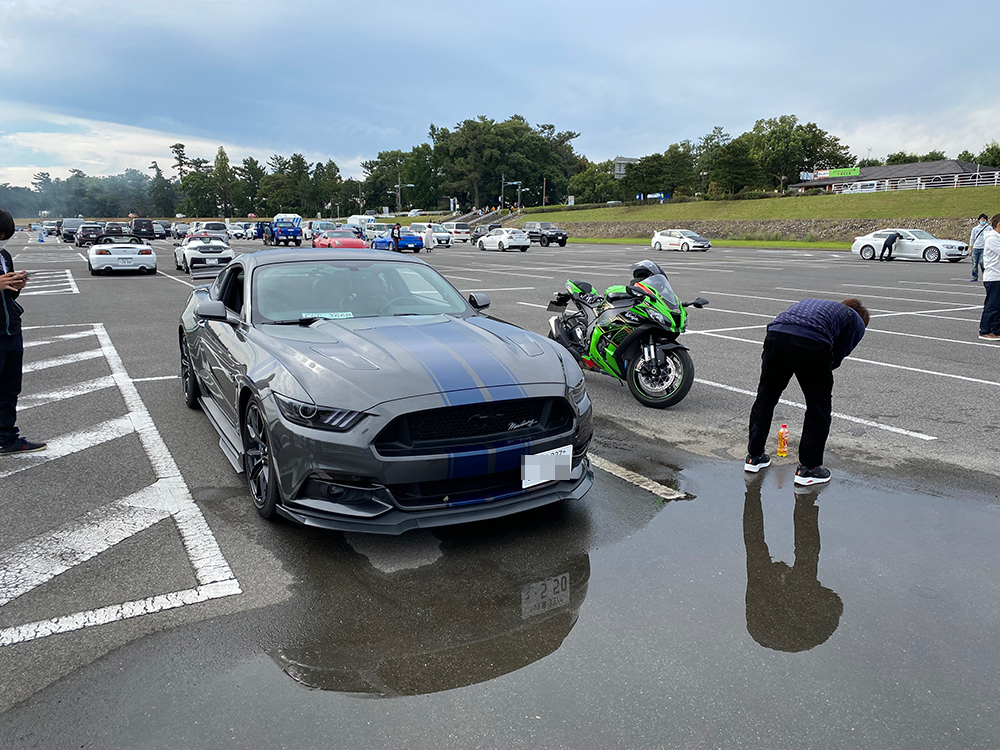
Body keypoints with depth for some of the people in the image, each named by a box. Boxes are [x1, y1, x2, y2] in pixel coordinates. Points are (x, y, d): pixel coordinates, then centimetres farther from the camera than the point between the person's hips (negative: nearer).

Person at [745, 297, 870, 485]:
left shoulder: (812, 303, 40)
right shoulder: (857, 322, 26)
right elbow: (836, 359, 17)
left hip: (776, 334, 5)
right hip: (811, 343, -4)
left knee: (765, 398, 20)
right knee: (819, 407, 14)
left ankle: (754, 456, 31)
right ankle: (808, 468, 20)